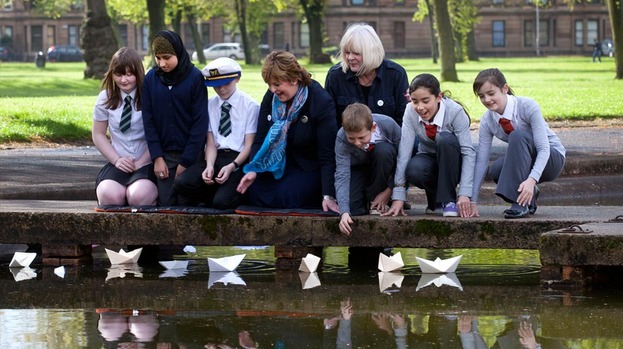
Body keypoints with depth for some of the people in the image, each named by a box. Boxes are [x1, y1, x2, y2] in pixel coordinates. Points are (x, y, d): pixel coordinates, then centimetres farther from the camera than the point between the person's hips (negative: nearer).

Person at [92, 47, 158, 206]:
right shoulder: (105, 98, 7)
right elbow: (98, 134, 13)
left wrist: (141, 162, -11)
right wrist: (117, 160, -2)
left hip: (147, 164, -2)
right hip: (118, 165, 2)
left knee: (139, 196, -35)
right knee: (110, 195, -33)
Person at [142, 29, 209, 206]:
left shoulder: (195, 77, -6)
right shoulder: (150, 79, 2)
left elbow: (200, 122, -7)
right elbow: (148, 120, 4)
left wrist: (186, 161, -10)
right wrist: (157, 157, -5)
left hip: (191, 154, -2)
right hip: (164, 154, 2)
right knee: (166, 203, -3)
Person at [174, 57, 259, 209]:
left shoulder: (250, 105, -2)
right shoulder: (210, 105, 9)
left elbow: (249, 145, -5)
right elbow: (211, 143, 5)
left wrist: (232, 167, -20)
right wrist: (210, 166, -16)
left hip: (239, 160, -4)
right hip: (216, 157, 4)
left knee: (221, 202, -28)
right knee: (182, 183, -23)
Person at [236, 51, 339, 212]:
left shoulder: (321, 102, -22)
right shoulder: (271, 97, -5)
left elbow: (328, 156, -23)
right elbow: (260, 139, 1)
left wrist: (328, 196, -28)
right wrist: (253, 170, -18)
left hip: (310, 168, -6)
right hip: (278, 165, 6)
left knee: (287, 198, -27)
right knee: (254, 194, -13)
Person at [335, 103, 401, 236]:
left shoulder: (388, 125, -31)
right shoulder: (342, 138, -30)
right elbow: (342, 176, -35)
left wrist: (389, 190, -22)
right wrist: (344, 212, -47)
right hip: (358, 168, -1)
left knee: (383, 150, -34)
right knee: (353, 208, -26)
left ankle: (375, 202, -16)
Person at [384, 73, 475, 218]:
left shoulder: (455, 112, -24)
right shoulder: (411, 113, -17)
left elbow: (468, 152, -27)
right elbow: (404, 151, -22)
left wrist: (464, 194, -38)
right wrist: (398, 196, -28)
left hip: (452, 163, -2)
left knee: (445, 139, -34)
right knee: (413, 169, -34)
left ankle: (448, 200, -21)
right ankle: (436, 201, -3)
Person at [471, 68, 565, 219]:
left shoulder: (528, 107, -25)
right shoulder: (487, 121, -10)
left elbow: (544, 149, -30)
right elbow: (481, 161, -12)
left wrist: (531, 180, -46)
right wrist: (473, 200, -19)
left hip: (552, 159, -5)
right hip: (525, 160, 5)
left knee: (517, 136, -33)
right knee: (494, 171, -29)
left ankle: (521, 203, -31)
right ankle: (529, 195, 1)